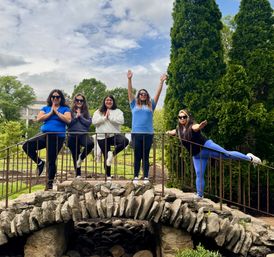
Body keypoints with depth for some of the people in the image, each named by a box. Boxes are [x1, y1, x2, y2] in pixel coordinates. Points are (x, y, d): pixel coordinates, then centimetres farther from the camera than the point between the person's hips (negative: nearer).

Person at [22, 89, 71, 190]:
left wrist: (56, 112, -9)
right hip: (45, 134, 3)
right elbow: (39, 118, -1)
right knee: (26, 146, -18)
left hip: (58, 137, -3)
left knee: (52, 161, 2)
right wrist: (51, 113, -6)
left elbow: (68, 120, -12)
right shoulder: (45, 108, 14)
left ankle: (50, 183, 17)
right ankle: (40, 163, 2)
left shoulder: (65, 109, 6)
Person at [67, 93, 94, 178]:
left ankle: (81, 157, -5)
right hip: (73, 136, 0)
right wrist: (76, 117, -10)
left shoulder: (86, 112, 10)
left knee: (90, 144, -33)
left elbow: (89, 122, -2)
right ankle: (78, 175, 18)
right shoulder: (70, 111, 7)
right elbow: (68, 123, -4)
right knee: (75, 156, 5)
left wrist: (80, 116, -8)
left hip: (83, 134, 0)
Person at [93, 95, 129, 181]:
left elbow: (121, 121, -10)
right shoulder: (98, 112, 12)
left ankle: (112, 154, -14)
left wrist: (110, 116, -9)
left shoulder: (118, 111, 8)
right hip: (102, 137, 0)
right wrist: (104, 117, -8)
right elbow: (94, 121, -4)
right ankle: (108, 176, 14)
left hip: (114, 135, 0)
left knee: (125, 141, -31)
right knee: (106, 157, 2)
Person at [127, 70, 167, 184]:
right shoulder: (134, 105, 11)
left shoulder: (151, 105, 13)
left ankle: (146, 177, 9)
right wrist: (129, 79, -6)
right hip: (136, 133, 0)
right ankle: (136, 177, 11)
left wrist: (161, 82, -3)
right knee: (137, 156, 5)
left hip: (148, 134, 0)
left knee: (146, 156, 5)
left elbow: (158, 93, 7)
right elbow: (130, 92, 4)